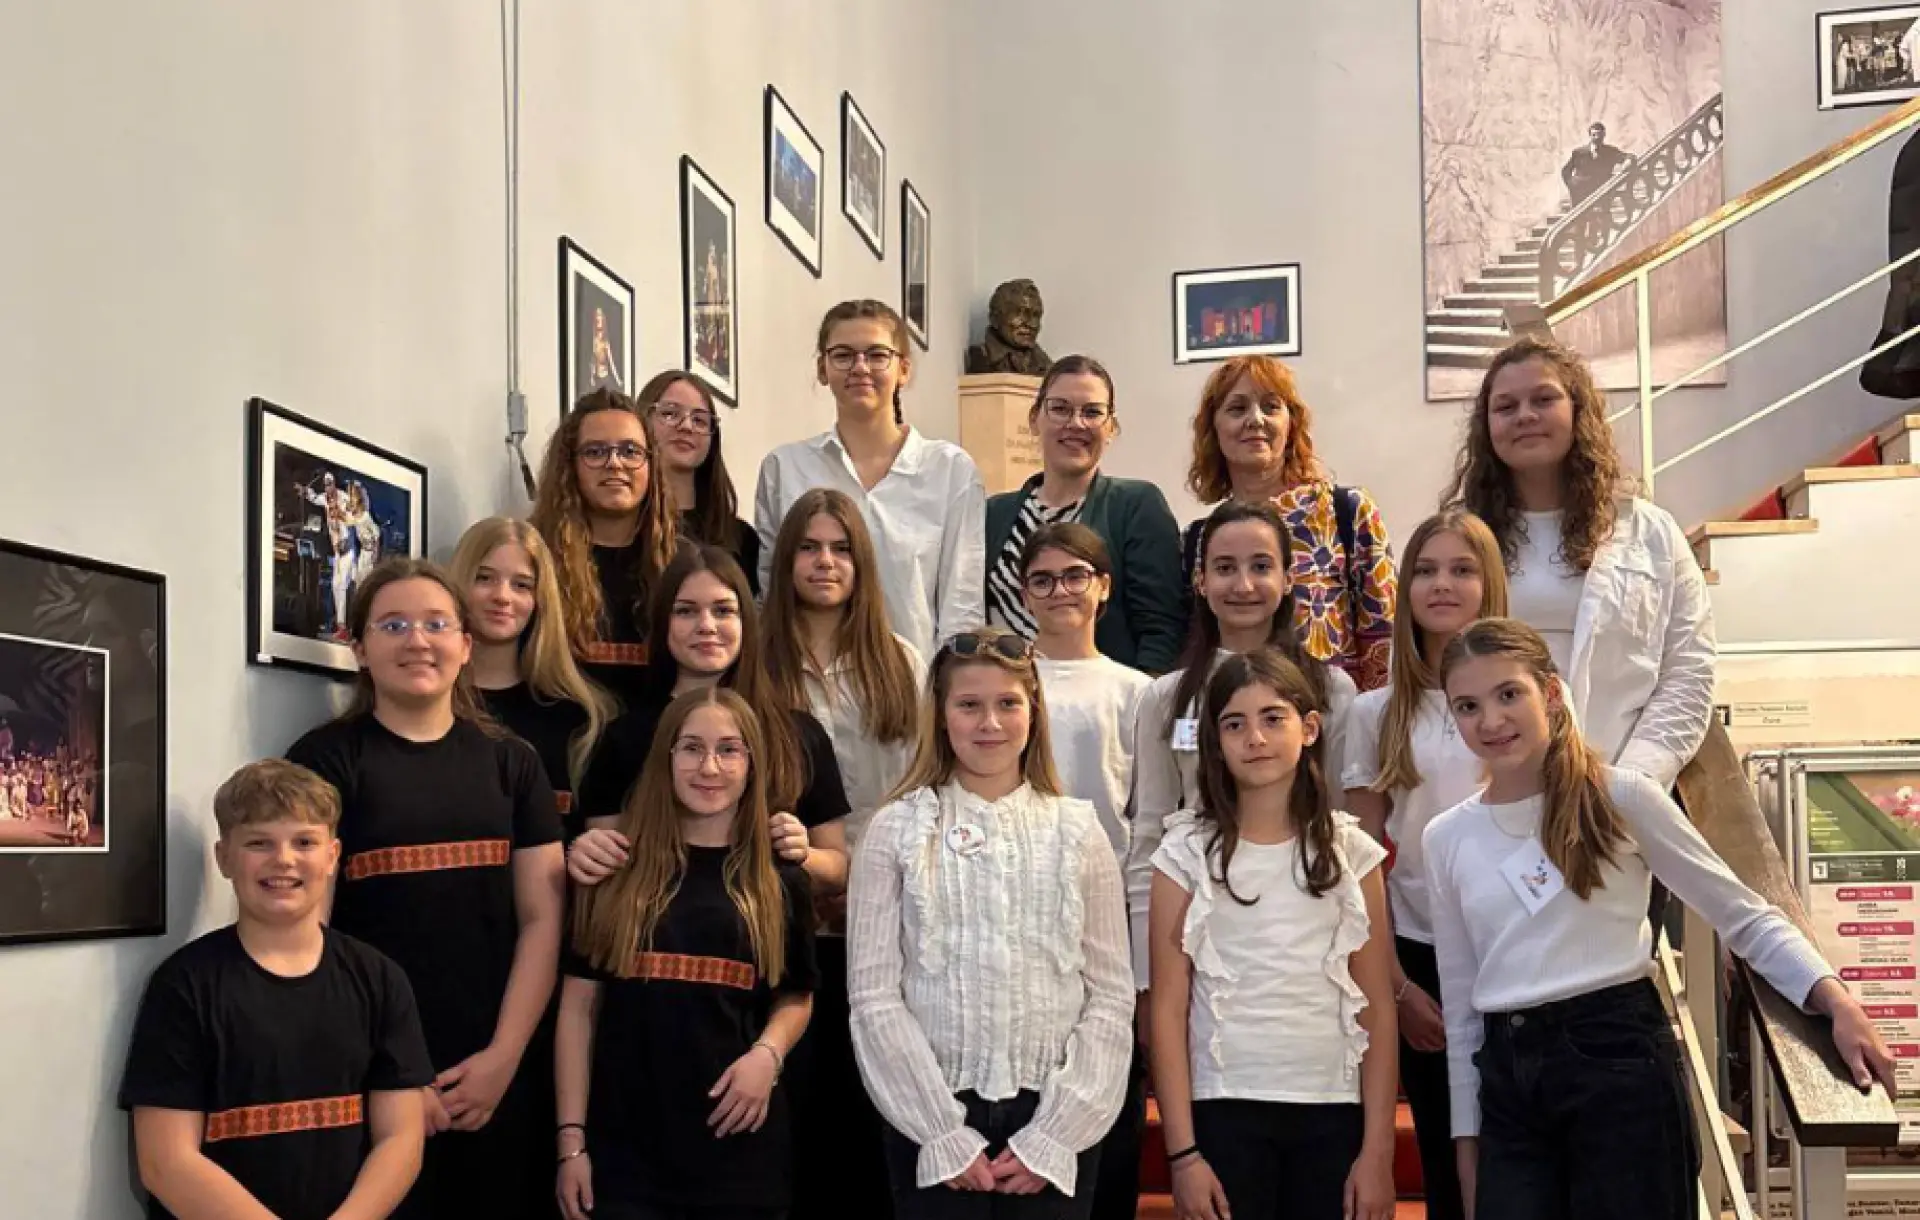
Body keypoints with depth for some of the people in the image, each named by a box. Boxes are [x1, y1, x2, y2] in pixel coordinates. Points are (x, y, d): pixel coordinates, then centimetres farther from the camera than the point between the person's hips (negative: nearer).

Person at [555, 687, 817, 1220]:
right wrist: (571, 1136, -2)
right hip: (625, 1148, -1)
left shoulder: (780, 883, 4)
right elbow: (579, 1004, 2)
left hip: (740, 1142, 1)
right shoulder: (618, 872, 0)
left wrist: (767, 1053, -7)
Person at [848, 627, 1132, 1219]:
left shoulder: (1077, 831, 3)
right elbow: (874, 995, -4)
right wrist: (946, 1135, -9)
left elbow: (1110, 994, 0)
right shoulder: (897, 831, -1)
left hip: (1056, 1117, 1)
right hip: (932, 1118, -1)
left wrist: (1054, 1135, -7)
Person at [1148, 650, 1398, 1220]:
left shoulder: (1350, 850, 3)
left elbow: (1377, 1009, 2)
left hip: (1333, 1110, 1)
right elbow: (1168, 1008, -3)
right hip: (1224, 1109, -1)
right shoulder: (1187, 853, -1)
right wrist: (1183, 1151, -8)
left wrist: (1378, 1150, -3)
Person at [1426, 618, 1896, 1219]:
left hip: (1618, 1058, -3)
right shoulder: (1445, 838, 6)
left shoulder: (1621, 797, -3)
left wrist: (1837, 1001, -14)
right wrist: (1467, 1135, 12)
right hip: (1507, 1080, 3)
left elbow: (1744, 916, 0)